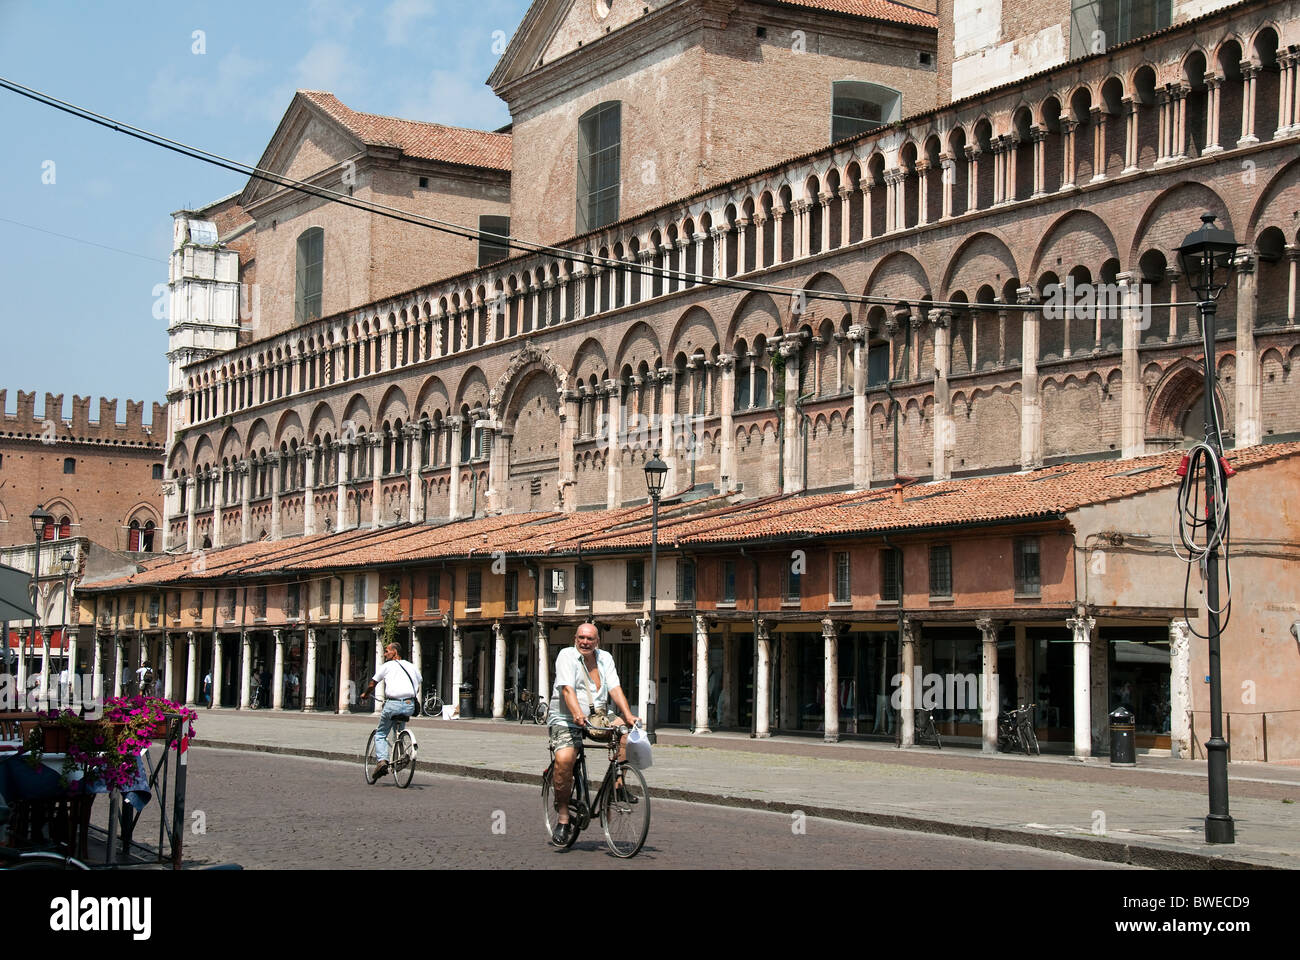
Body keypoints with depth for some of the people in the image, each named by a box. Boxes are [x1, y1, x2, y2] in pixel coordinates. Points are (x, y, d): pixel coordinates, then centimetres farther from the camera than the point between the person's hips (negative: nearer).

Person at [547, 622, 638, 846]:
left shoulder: (605, 659, 10)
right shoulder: (567, 656, -5)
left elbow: (615, 689, -1)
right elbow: (567, 689, -19)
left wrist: (628, 715, -18)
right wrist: (577, 714, -36)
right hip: (566, 721, -5)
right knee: (564, 759, -29)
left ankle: (618, 784, -6)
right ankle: (562, 818, -16)